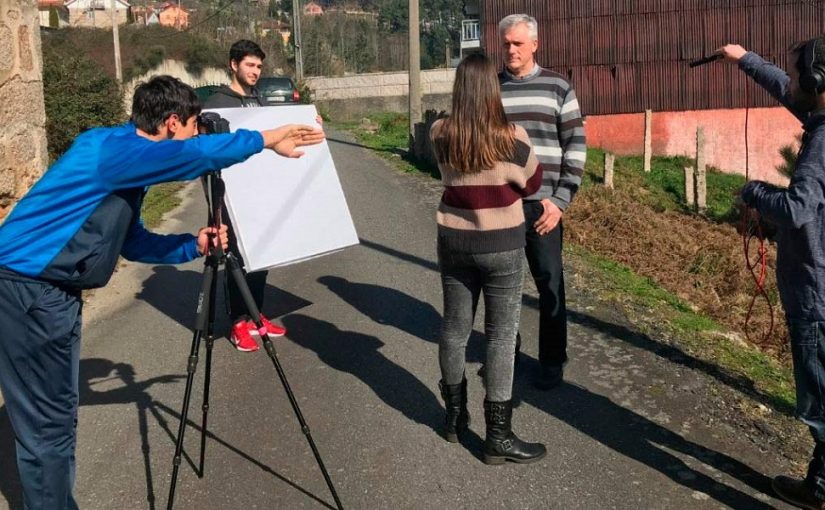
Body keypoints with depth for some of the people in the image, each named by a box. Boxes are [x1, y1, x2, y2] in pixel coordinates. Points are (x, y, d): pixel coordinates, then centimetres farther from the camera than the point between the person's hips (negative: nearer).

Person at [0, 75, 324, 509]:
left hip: (53, 290, 10)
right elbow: (193, 155, -36)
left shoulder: (127, 165, 10)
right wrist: (266, 139, -26)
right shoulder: (106, 147, -20)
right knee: (48, 423, -1)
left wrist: (194, 246, 5)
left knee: (58, 416, 18)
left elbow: (133, 244, 18)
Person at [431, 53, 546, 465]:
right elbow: (532, 183, 0)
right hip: (501, 247, -4)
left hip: (453, 242, 4)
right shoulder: (511, 138, -16)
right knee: (501, 336, 4)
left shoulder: (439, 135, -7)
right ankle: (498, 436, 8)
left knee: (454, 328, 15)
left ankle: (455, 416, 31)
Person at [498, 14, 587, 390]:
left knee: (550, 284, 4)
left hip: (541, 205, -2)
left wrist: (560, 200, -7)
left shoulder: (557, 87, 2)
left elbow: (575, 146, 1)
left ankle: (552, 360, 17)